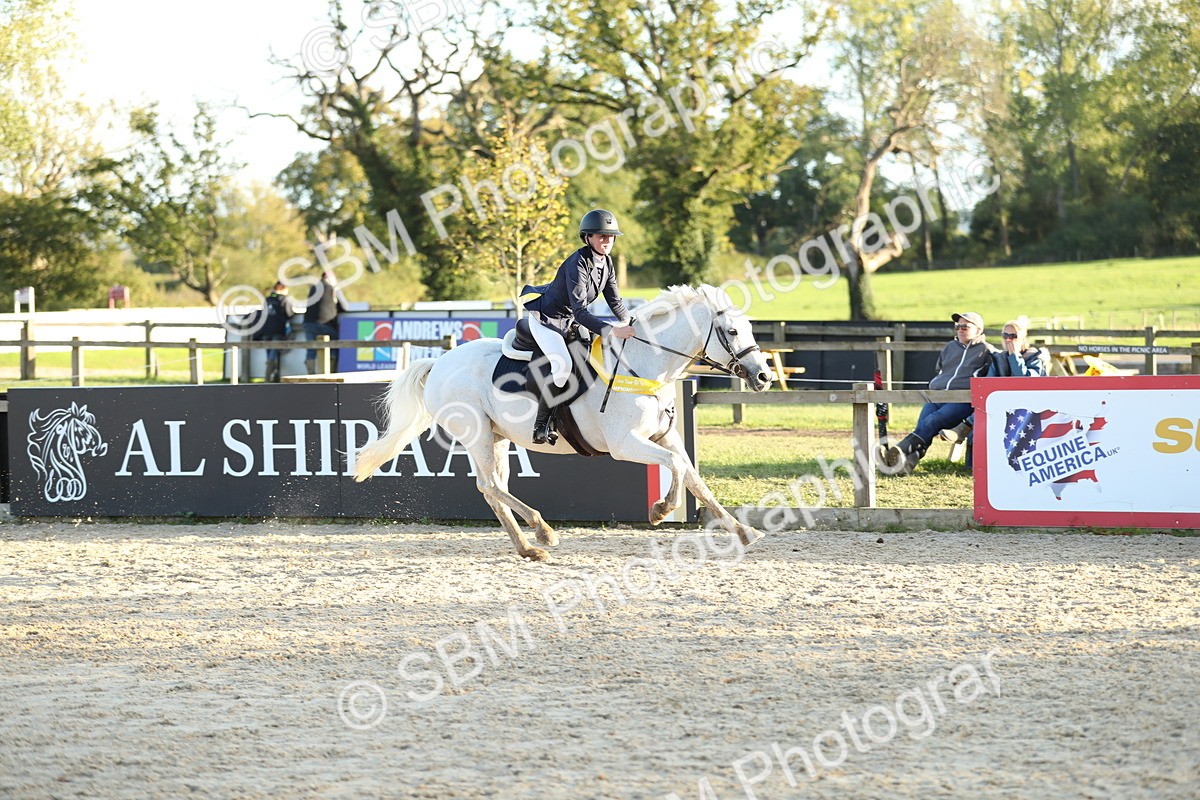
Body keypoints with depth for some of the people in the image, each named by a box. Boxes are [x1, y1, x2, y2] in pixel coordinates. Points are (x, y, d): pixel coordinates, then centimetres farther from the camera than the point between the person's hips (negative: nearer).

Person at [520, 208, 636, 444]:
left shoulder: (606, 262, -3)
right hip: (546, 318, -10)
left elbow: (615, 301, 8)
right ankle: (541, 424, -20)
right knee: (562, 365, -28)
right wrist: (612, 331, -43)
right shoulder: (578, 264, -29)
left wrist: (630, 325, -7)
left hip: (570, 323, 10)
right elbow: (580, 311, -35)